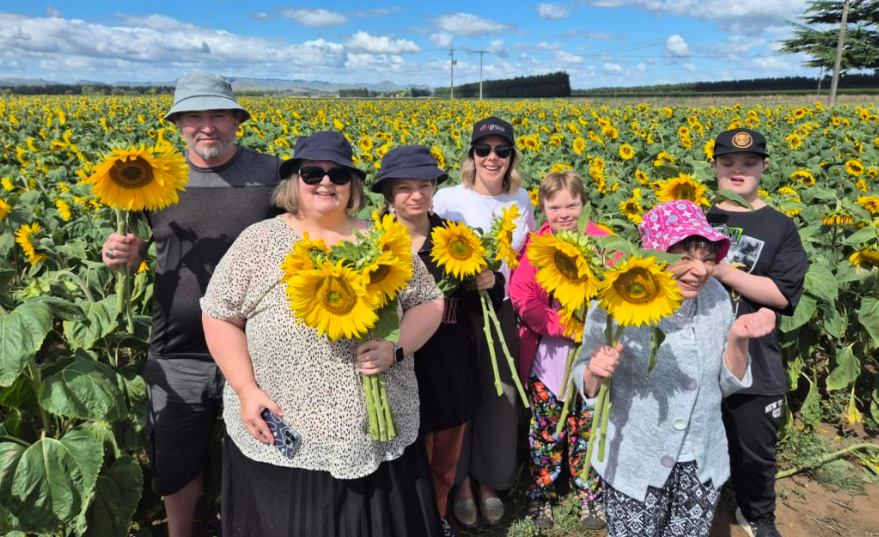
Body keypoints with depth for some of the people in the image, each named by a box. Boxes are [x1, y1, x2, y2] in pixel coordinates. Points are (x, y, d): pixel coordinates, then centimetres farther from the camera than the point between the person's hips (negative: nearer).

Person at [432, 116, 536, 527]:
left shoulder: (521, 200, 1)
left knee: (499, 399, 13)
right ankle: (460, 482, 31)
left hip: (503, 313, 4)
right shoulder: (447, 199, -12)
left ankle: (490, 482, 35)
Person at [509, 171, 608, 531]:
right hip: (547, 355, 0)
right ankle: (541, 494, 28)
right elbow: (522, 297, -13)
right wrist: (563, 326, -21)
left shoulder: (602, 241, -3)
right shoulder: (533, 246, -4)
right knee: (546, 427, 11)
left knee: (589, 427, 13)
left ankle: (591, 494, 31)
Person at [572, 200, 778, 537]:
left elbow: (727, 385, 1)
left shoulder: (716, 297, -8)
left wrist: (738, 338, -17)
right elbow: (586, 386, -9)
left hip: (704, 463, 4)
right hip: (633, 465, -3)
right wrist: (595, 373, -32)